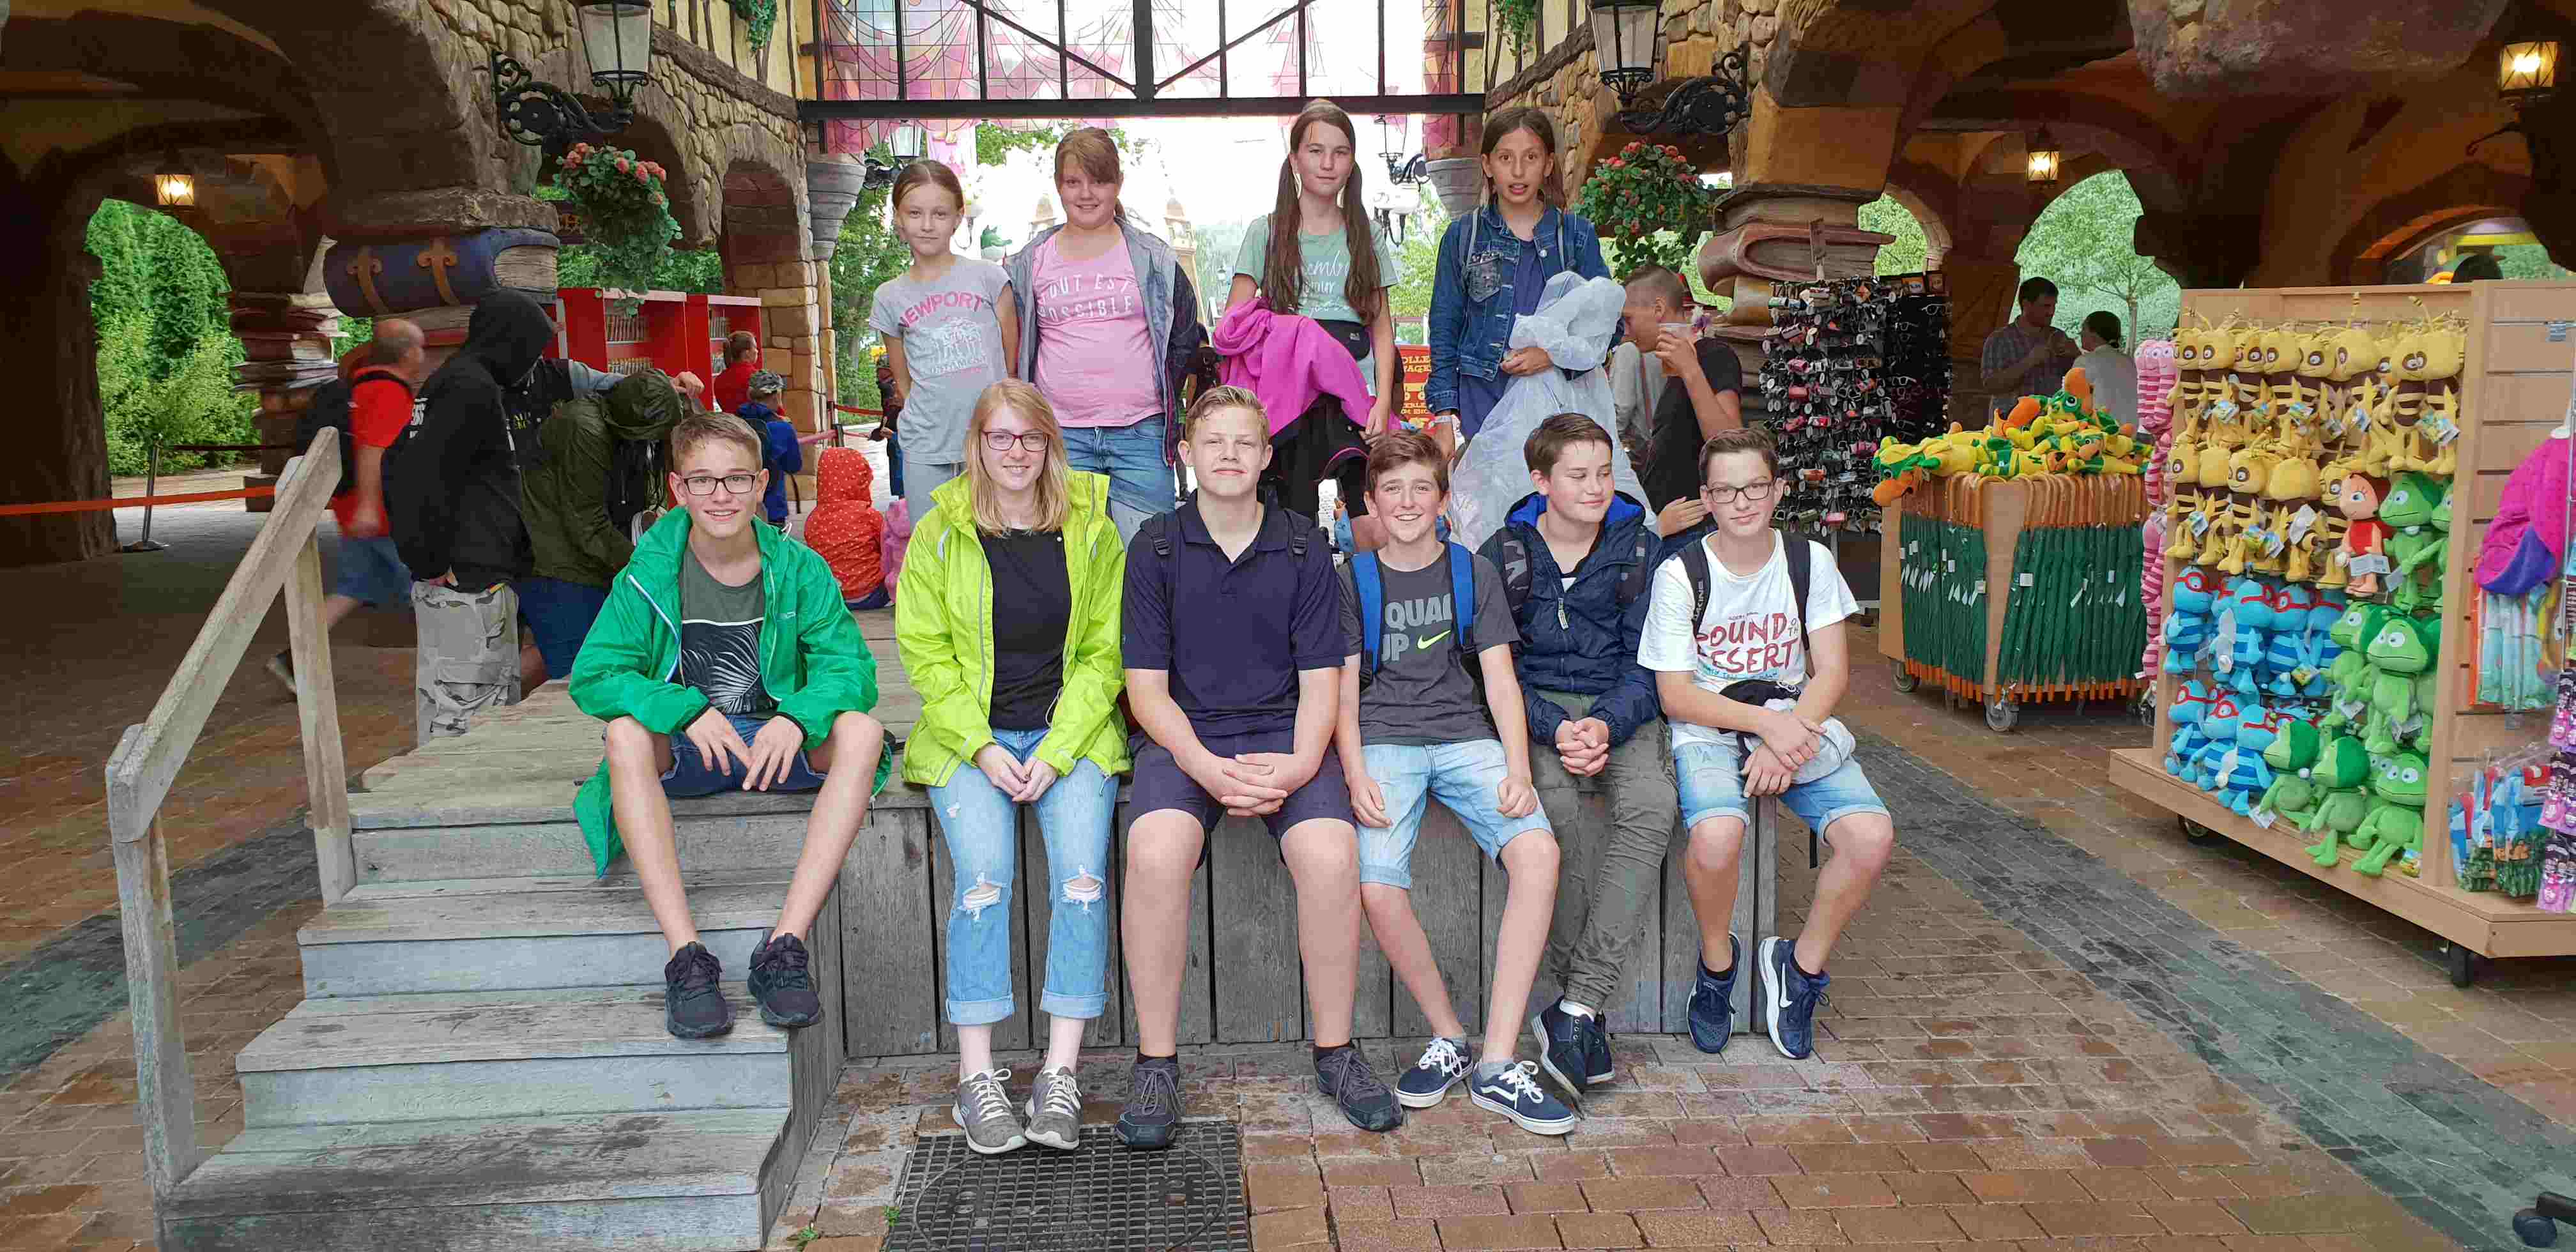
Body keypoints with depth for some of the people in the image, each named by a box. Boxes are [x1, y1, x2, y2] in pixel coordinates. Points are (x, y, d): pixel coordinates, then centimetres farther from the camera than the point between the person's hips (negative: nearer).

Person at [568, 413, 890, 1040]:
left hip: (780, 741, 0)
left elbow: (849, 665, -8)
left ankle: (783, 947, -34)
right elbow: (592, 675, -9)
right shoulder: (650, 575, -4)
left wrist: (797, 717, -30)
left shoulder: (798, 569, -3)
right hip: (687, 752, 0)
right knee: (625, 734, -31)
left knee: (860, 729, -28)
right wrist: (687, 710, -25)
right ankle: (686, 957, -36)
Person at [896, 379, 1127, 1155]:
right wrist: (983, 748, -10)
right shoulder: (941, 532, 5)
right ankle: (977, 1078, -17)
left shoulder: (1091, 530, 6)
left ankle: (1060, 1077, -18)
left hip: (1071, 733, 1)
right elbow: (926, 652, 2)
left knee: (1082, 874, -23)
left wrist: (1056, 753, -9)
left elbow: (1104, 653, 4)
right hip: (969, 738, 0)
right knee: (984, 877, -24)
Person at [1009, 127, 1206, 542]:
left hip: (1141, 430, -1)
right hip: (1061, 436, 1)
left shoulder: (1152, 258, 6)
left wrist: (1162, 394, 7)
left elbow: (1187, 336, 13)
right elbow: (1012, 344, 18)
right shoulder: (1029, 263, 9)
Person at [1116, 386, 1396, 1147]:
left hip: (1285, 735, 1)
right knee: (1156, 851, -31)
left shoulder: (1303, 548, 7)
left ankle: (1335, 1053, -7)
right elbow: (1146, 686, 1)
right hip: (1184, 739, 0)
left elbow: (1320, 679, 4)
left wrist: (1300, 764, -15)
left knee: (1331, 854, -28)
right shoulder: (1156, 548, 5)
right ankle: (1157, 1065, -14)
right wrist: (1207, 767, -16)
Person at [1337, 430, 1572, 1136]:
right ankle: (1448, 1038, -4)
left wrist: (1518, 770, -10)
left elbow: (1500, 681, 7)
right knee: (1378, 886, -30)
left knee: (1538, 851, -29)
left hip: (1465, 737, 1)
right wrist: (1357, 775, -13)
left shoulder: (1475, 573, 14)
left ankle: (1497, 1064, -22)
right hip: (1384, 740, -1)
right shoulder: (1353, 581, 11)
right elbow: (1344, 691, 6)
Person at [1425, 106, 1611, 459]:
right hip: (1481, 403, 0)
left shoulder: (1577, 235, 7)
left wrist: (1554, 354, -13)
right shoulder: (1462, 237, 8)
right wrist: (1445, 417, -1)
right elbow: (1444, 333, 8)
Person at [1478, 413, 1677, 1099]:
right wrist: (1556, 730, -19)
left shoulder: (1640, 547, 6)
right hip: (1536, 710, -1)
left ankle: (1576, 1006, -31)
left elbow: (1646, 662, 3)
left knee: (1652, 806, -32)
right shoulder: (1501, 555, 3)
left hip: (1621, 708, 1)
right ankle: (1589, 1005, -24)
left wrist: (1606, 724, -17)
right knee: (1554, 808, -34)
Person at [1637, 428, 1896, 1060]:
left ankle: (1800, 966, 3)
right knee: (1717, 835, -35)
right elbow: (1675, 696, -8)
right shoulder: (1680, 575, -5)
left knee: (1872, 835, -23)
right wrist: (1765, 721, -21)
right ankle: (1717, 962, -1)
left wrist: (1789, 736, -18)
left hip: (1797, 723, 3)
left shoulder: (1810, 561, 4)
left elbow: (1832, 671, 0)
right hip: (1708, 730, -3)